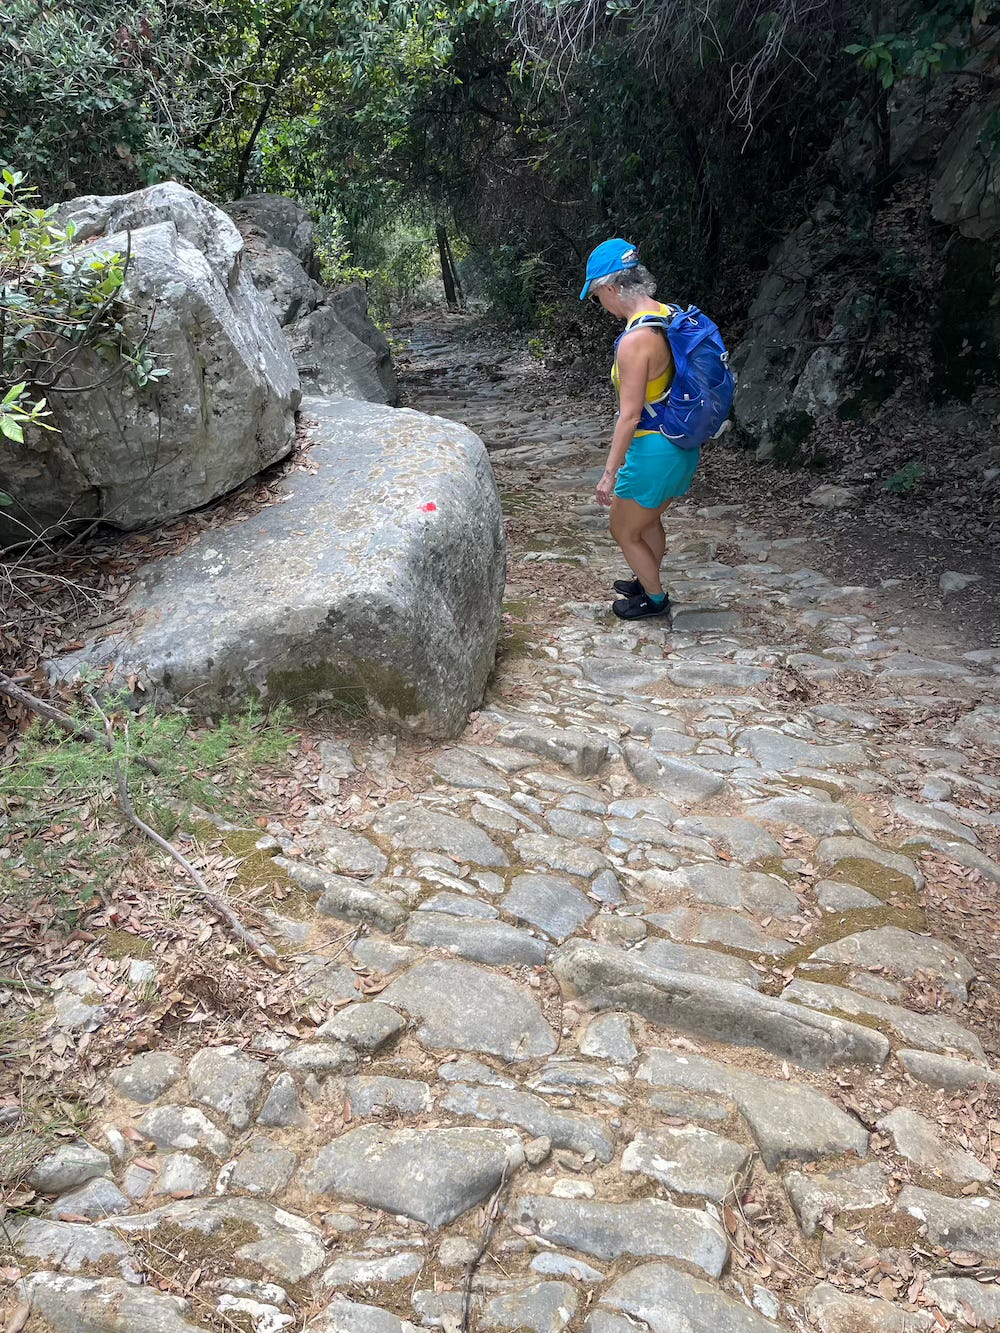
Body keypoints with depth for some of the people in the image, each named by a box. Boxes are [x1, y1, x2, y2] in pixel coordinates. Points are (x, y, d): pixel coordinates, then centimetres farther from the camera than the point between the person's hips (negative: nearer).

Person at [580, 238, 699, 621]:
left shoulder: (635, 339, -25)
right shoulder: (668, 317, 2)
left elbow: (630, 416, -23)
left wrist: (610, 473, -16)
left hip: (653, 451, -9)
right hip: (681, 445, 9)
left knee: (625, 531, 14)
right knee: (647, 519, 30)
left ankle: (655, 599, 31)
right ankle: (647, 583, 50)